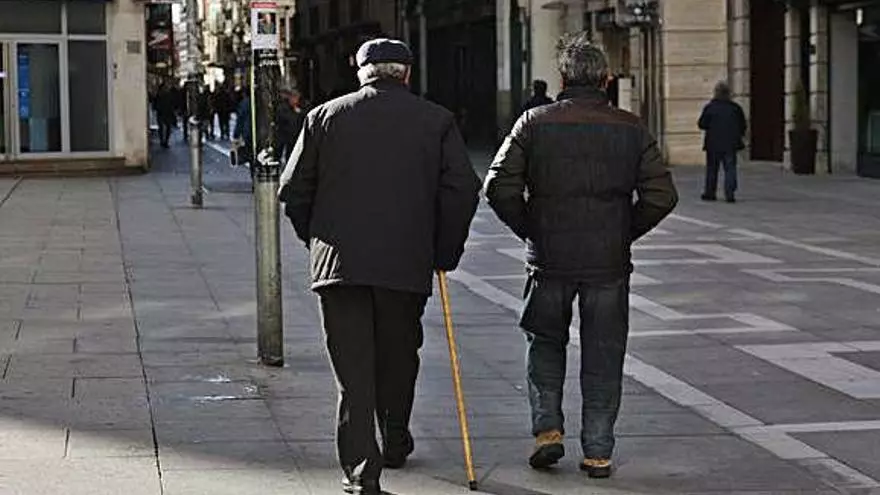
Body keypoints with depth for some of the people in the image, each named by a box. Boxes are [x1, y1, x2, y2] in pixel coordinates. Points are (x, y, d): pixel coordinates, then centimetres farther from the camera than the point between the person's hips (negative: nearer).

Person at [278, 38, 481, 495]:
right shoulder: (436, 120, 4)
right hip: (407, 264, 0)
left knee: (353, 369, 1)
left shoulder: (324, 117, 6)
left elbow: (293, 191, 5)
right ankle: (395, 445, 36)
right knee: (398, 360, 19)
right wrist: (444, 252, 8)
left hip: (339, 263, 0)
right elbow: (462, 190, -3)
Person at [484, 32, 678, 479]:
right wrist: (625, 233, 8)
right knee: (603, 357, 9)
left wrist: (530, 229, 4)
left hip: (549, 259, 0)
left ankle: (547, 429, 8)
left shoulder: (534, 123, -3)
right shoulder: (630, 128, 0)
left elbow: (499, 186, -8)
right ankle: (597, 452, 11)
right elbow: (661, 195, -5)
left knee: (545, 343, 20)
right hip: (609, 263, 0)